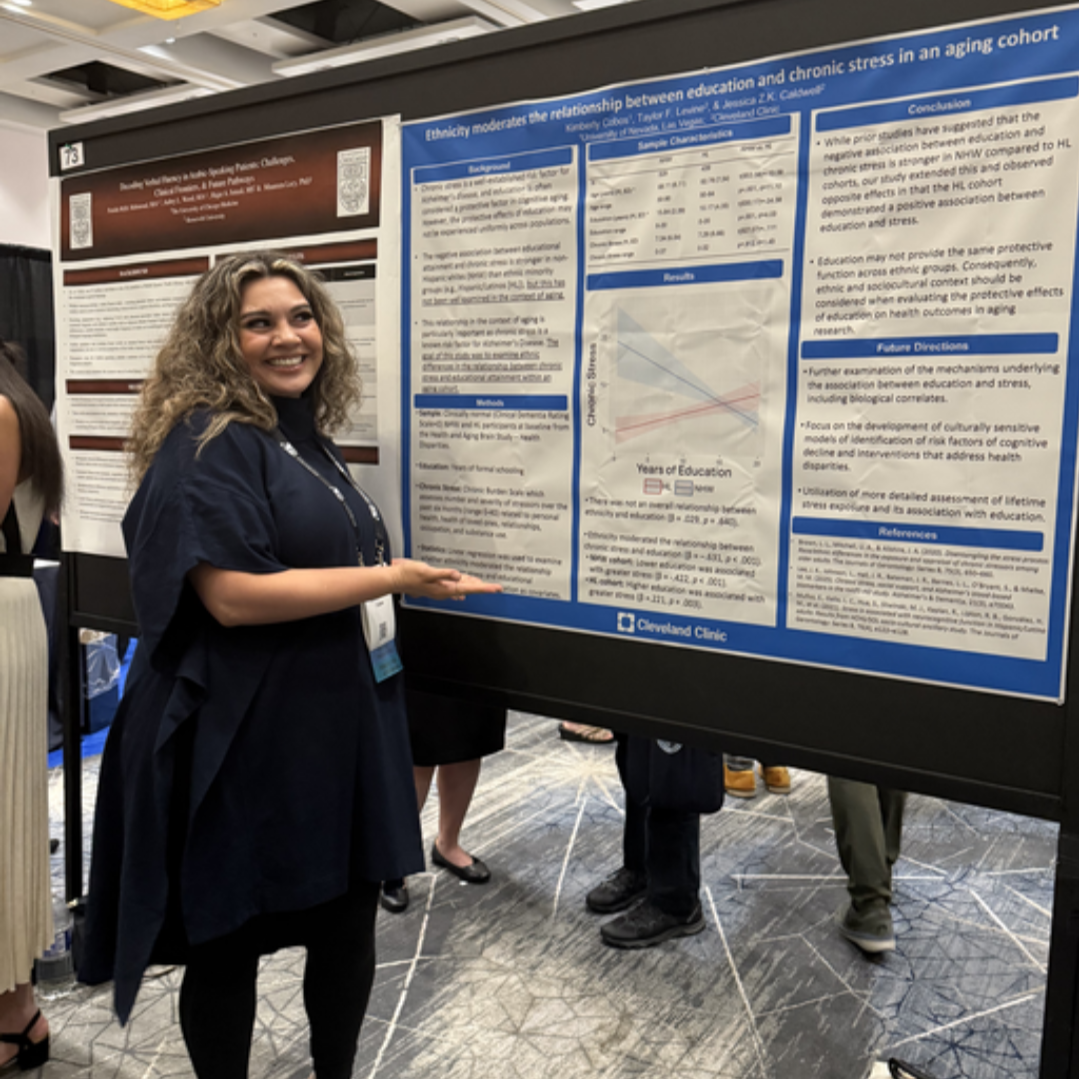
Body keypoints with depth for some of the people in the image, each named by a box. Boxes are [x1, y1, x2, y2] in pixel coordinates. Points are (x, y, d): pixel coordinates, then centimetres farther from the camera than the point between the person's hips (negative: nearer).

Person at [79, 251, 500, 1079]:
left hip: (338, 725, 8)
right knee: (230, 939, 9)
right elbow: (234, 595, -23)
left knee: (349, 921, 16)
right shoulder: (206, 446, -13)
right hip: (246, 738, -8)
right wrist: (389, 578, -19)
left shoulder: (307, 437, 13)